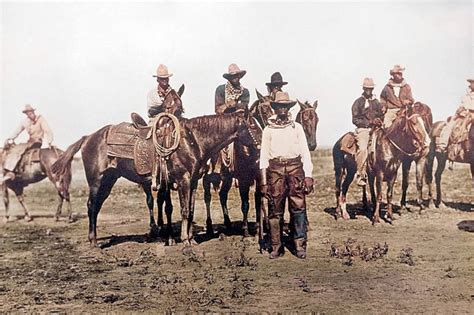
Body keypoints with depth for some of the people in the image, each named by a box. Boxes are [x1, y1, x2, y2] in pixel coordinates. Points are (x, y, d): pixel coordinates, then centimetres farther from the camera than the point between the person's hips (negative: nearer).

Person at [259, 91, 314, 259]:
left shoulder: (297, 127, 11)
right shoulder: (268, 130, 10)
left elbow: (305, 152, 8)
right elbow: (263, 157, 9)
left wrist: (308, 176, -2)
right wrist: (264, 182, 4)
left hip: (295, 167, 0)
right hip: (275, 168, 0)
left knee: (298, 207, -5)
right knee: (275, 209, 1)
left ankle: (300, 245, 0)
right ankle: (276, 247, 8)